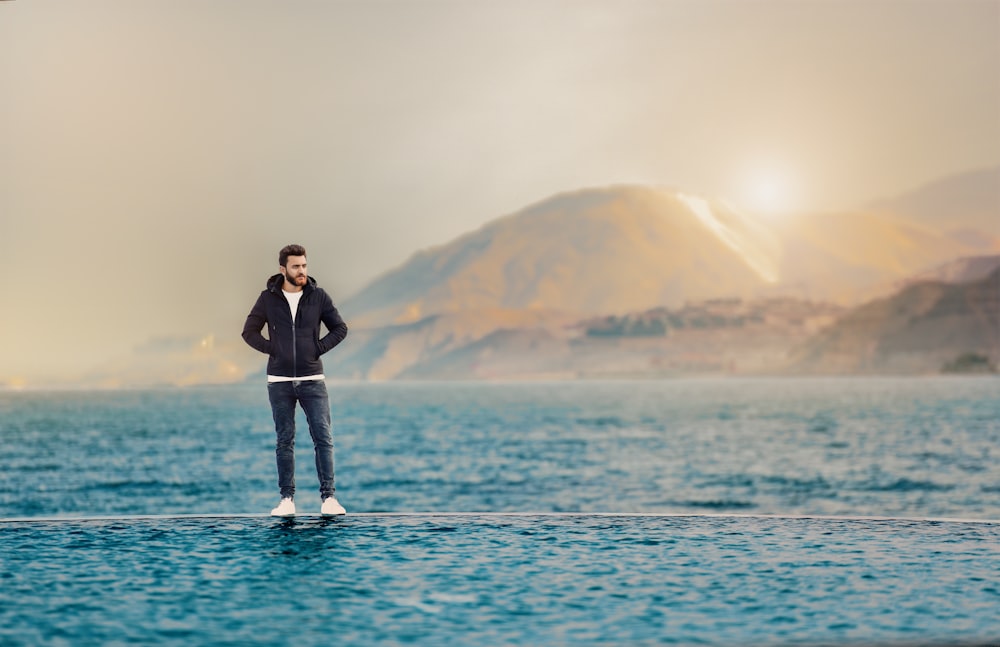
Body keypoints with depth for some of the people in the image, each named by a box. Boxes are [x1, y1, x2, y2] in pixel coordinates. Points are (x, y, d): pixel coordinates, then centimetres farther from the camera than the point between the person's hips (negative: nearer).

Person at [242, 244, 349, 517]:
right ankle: (287, 499, 10)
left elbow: (340, 328, 6)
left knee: (323, 438, -4)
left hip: (312, 380, 0)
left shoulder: (318, 297, 0)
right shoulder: (268, 299, 0)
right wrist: (272, 349, -5)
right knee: (284, 441, 5)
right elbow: (250, 332, 7)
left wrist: (318, 348, -6)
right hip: (279, 382, 0)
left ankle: (328, 497, 0)